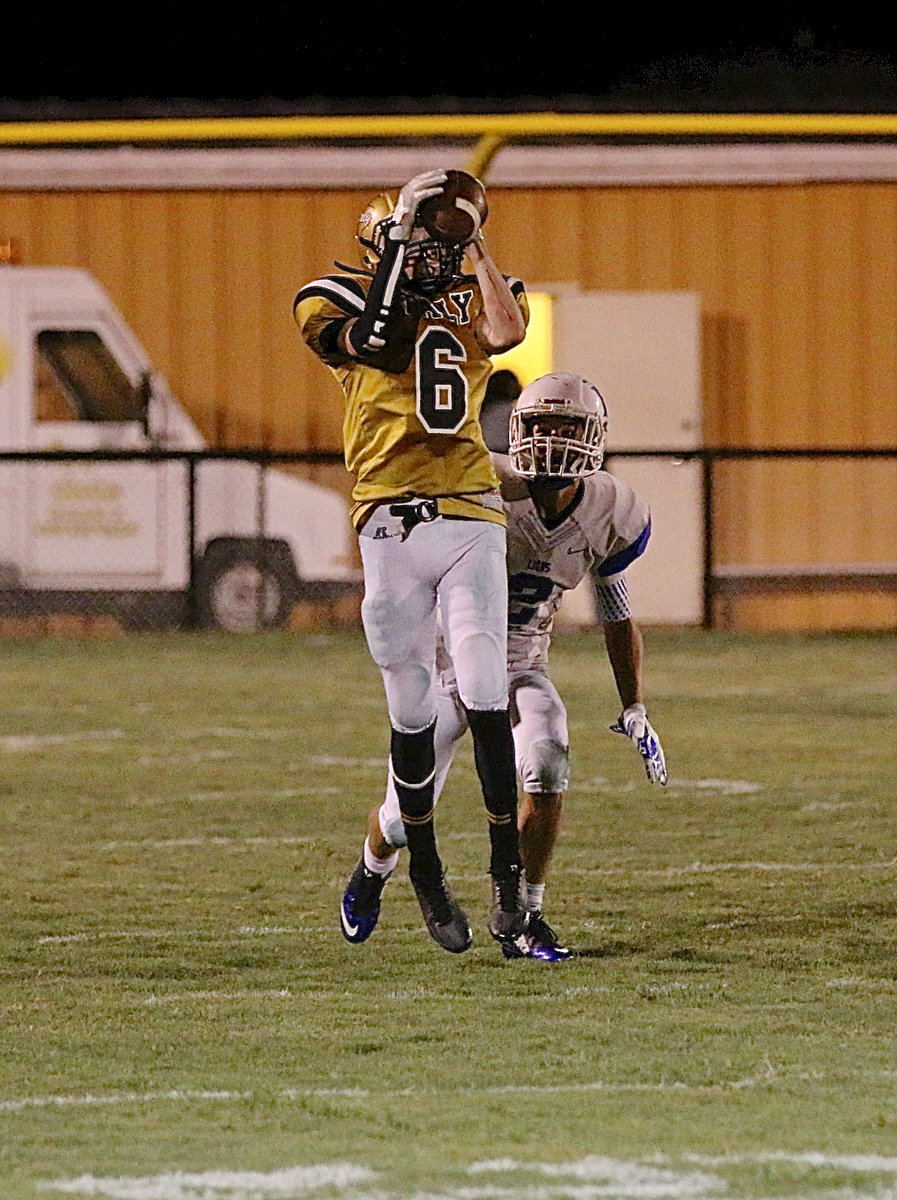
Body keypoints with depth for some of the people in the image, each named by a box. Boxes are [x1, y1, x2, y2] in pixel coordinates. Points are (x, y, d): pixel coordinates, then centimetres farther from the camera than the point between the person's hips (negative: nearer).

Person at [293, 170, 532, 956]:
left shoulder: (473, 296, 9)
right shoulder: (344, 297, 5)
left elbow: (506, 332, -13)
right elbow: (376, 341, -16)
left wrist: (475, 247, -7)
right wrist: (393, 250, -10)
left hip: (468, 517, 0)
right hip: (389, 528, 0)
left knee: (485, 699, -11)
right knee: (412, 714, 6)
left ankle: (507, 875, -5)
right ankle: (424, 874, 22)